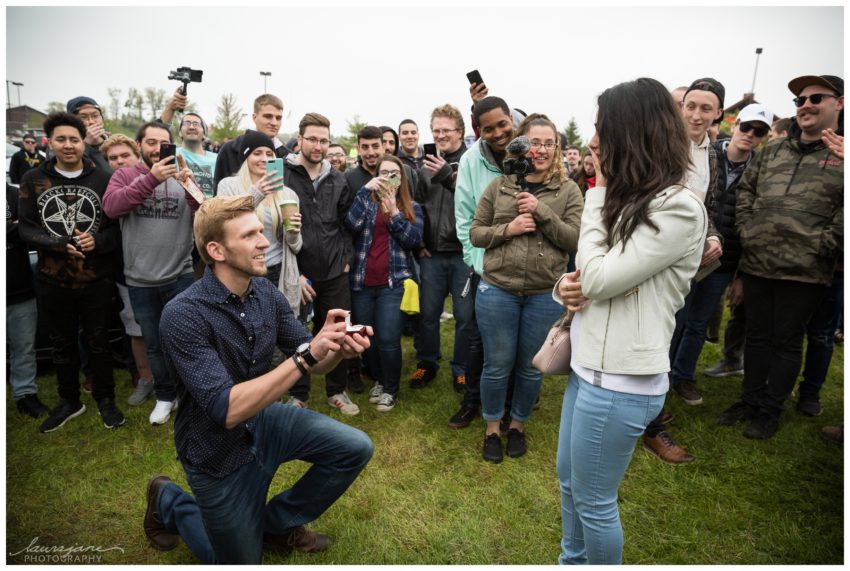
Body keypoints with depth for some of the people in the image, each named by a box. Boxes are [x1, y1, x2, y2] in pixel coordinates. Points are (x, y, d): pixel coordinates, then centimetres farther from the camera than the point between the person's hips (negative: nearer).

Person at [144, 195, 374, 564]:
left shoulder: (267, 293, -10)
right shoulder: (183, 315, -29)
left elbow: (311, 363, -4)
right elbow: (228, 410, -35)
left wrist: (337, 349, -28)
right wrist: (305, 356, -41)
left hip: (263, 420, 5)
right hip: (218, 450, -5)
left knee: (355, 448, -5)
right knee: (242, 562, 10)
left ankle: (278, 523, 17)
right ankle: (168, 502, 33)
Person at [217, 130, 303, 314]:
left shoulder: (287, 193, 7)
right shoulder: (229, 185, 0)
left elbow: (295, 247, 10)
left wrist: (293, 232, -13)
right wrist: (254, 196, -23)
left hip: (279, 276, 3)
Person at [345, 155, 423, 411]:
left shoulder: (412, 207, 9)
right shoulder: (365, 200, 9)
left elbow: (415, 239, -6)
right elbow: (352, 224, -11)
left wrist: (394, 214, -13)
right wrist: (365, 190, -14)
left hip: (393, 283, -2)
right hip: (362, 281, 2)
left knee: (387, 339, -7)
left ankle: (391, 389, 15)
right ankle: (378, 380, 34)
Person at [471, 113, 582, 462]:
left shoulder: (568, 190, 0)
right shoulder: (499, 185, 2)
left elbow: (577, 240, -7)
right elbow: (475, 233, 4)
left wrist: (541, 212, -18)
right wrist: (507, 229, -14)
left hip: (546, 295, 0)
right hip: (497, 290, 0)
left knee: (530, 368, 15)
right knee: (497, 366, 10)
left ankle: (518, 425, 39)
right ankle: (492, 427, 33)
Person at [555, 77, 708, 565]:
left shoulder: (679, 208, -17)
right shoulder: (630, 200, 11)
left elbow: (600, 278, -20)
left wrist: (600, 192, -11)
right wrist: (567, 286, -8)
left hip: (621, 380, -9)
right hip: (589, 365, 9)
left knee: (594, 501, 10)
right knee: (569, 482, 25)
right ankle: (573, 560, 48)